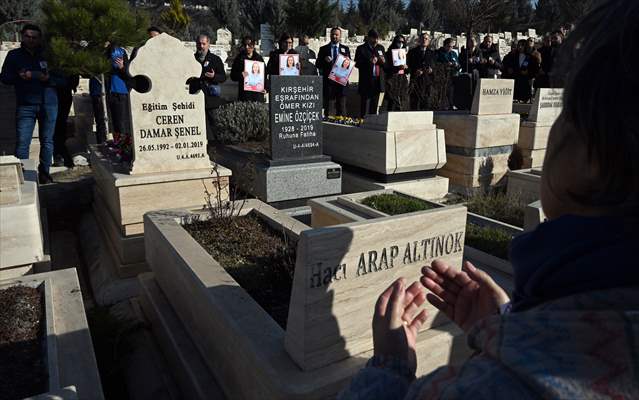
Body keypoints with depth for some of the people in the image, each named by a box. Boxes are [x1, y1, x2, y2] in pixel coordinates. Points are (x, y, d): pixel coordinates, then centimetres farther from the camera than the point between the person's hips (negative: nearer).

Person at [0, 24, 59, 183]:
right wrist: (20, 77, -11)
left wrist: (48, 78, -12)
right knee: (22, 142, -8)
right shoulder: (14, 55, 7)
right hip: (26, 104, -1)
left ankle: (44, 173, 18)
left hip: (48, 104, 1)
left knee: (47, 140, 7)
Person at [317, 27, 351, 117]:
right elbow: (317, 64, 4)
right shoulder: (323, 49, 8)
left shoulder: (345, 49, 13)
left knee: (341, 105, 2)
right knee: (326, 104, 0)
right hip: (327, 80, -1)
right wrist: (324, 60, -15)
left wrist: (348, 61, -10)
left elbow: (350, 65, 12)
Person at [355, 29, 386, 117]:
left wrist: (383, 61, -6)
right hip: (366, 82, -5)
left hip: (378, 81, 5)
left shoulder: (381, 48, 15)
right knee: (364, 105, -4)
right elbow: (357, 64, -8)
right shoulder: (361, 48, -1)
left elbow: (386, 64, 17)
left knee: (374, 105, 10)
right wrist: (369, 61, -20)